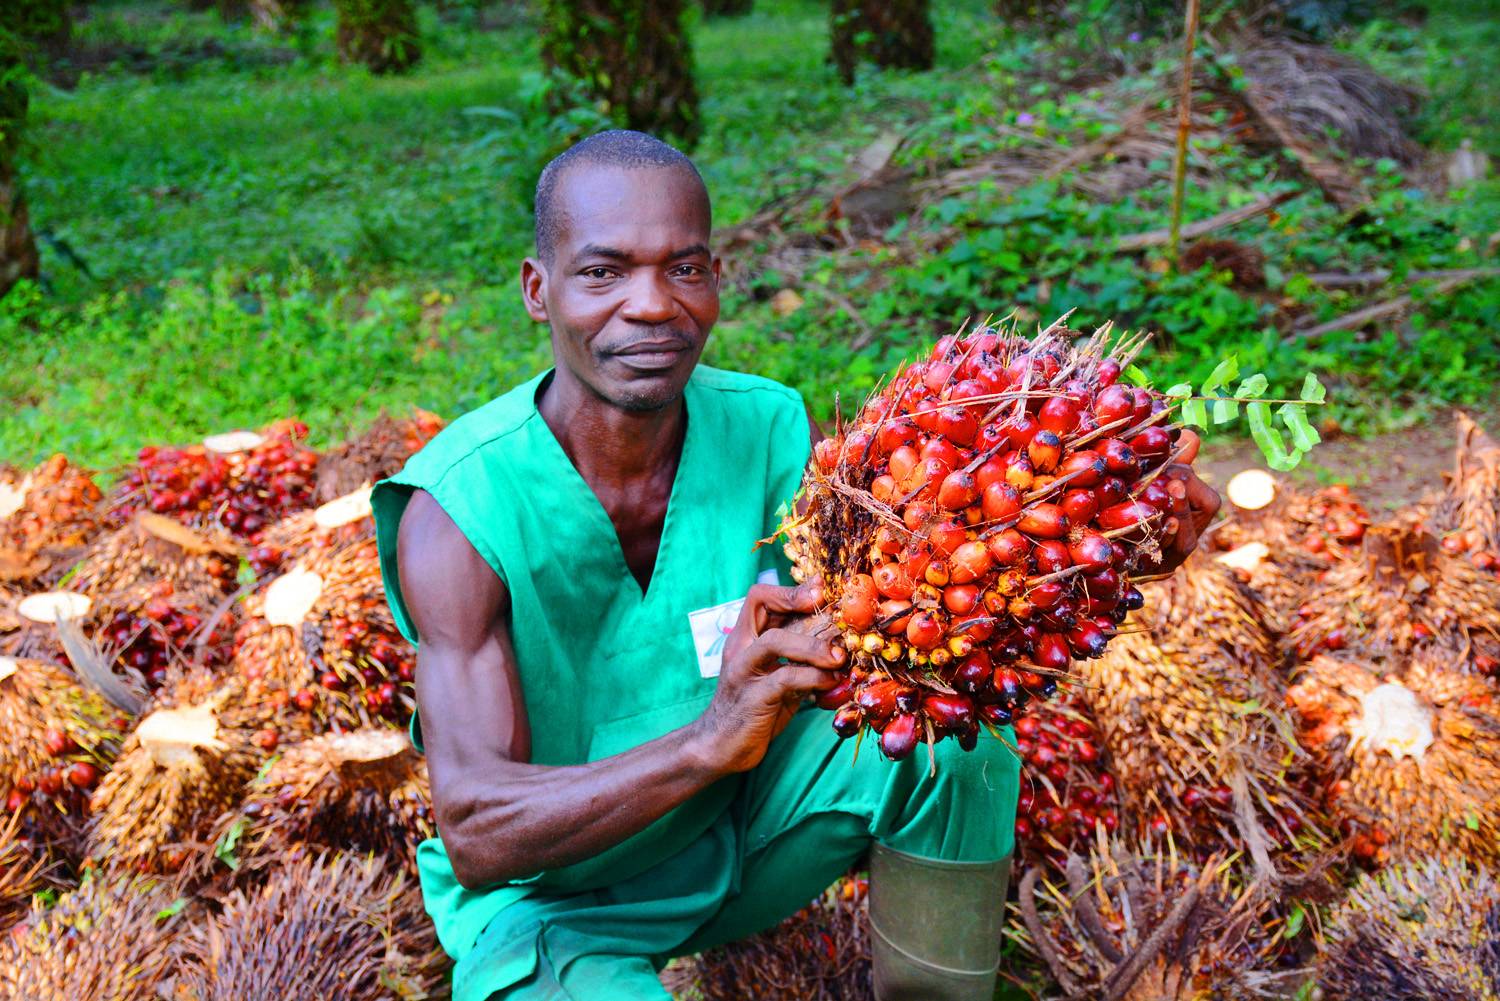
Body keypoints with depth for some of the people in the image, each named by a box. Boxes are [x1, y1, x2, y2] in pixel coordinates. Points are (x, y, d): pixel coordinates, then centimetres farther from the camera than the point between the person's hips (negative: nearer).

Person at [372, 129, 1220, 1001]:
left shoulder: (768, 432, -13)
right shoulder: (459, 508, -25)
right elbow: (473, 833, -32)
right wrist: (708, 741, -47)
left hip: (739, 830, 5)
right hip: (548, 897, -4)